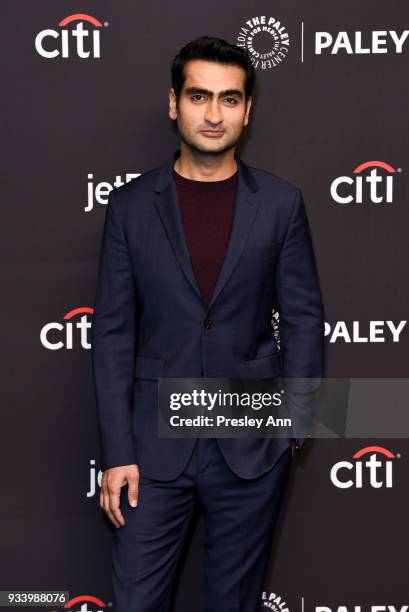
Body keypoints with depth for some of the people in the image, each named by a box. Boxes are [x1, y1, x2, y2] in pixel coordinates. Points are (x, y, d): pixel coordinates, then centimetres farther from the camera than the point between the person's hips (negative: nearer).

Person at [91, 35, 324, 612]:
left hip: (253, 448, 0)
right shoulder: (130, 205, 0)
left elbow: (304, 319, 4)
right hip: (155, 445, 0)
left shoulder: (281, 203, 0)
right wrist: (117, 453, -5)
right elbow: (113, 334, -1)